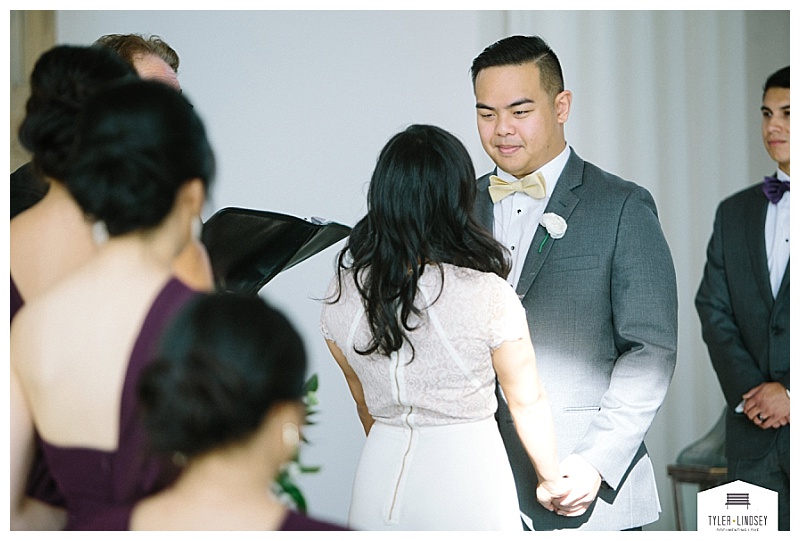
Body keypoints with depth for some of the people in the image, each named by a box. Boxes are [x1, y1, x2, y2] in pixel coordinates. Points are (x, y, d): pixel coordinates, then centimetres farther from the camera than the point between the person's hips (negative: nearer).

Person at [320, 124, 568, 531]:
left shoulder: (342, 291, -2)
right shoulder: (487, 294, -14)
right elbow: (527, 402, -2)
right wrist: (552, 481, 14)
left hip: (379, 476, 4)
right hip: (465, 470, -4)